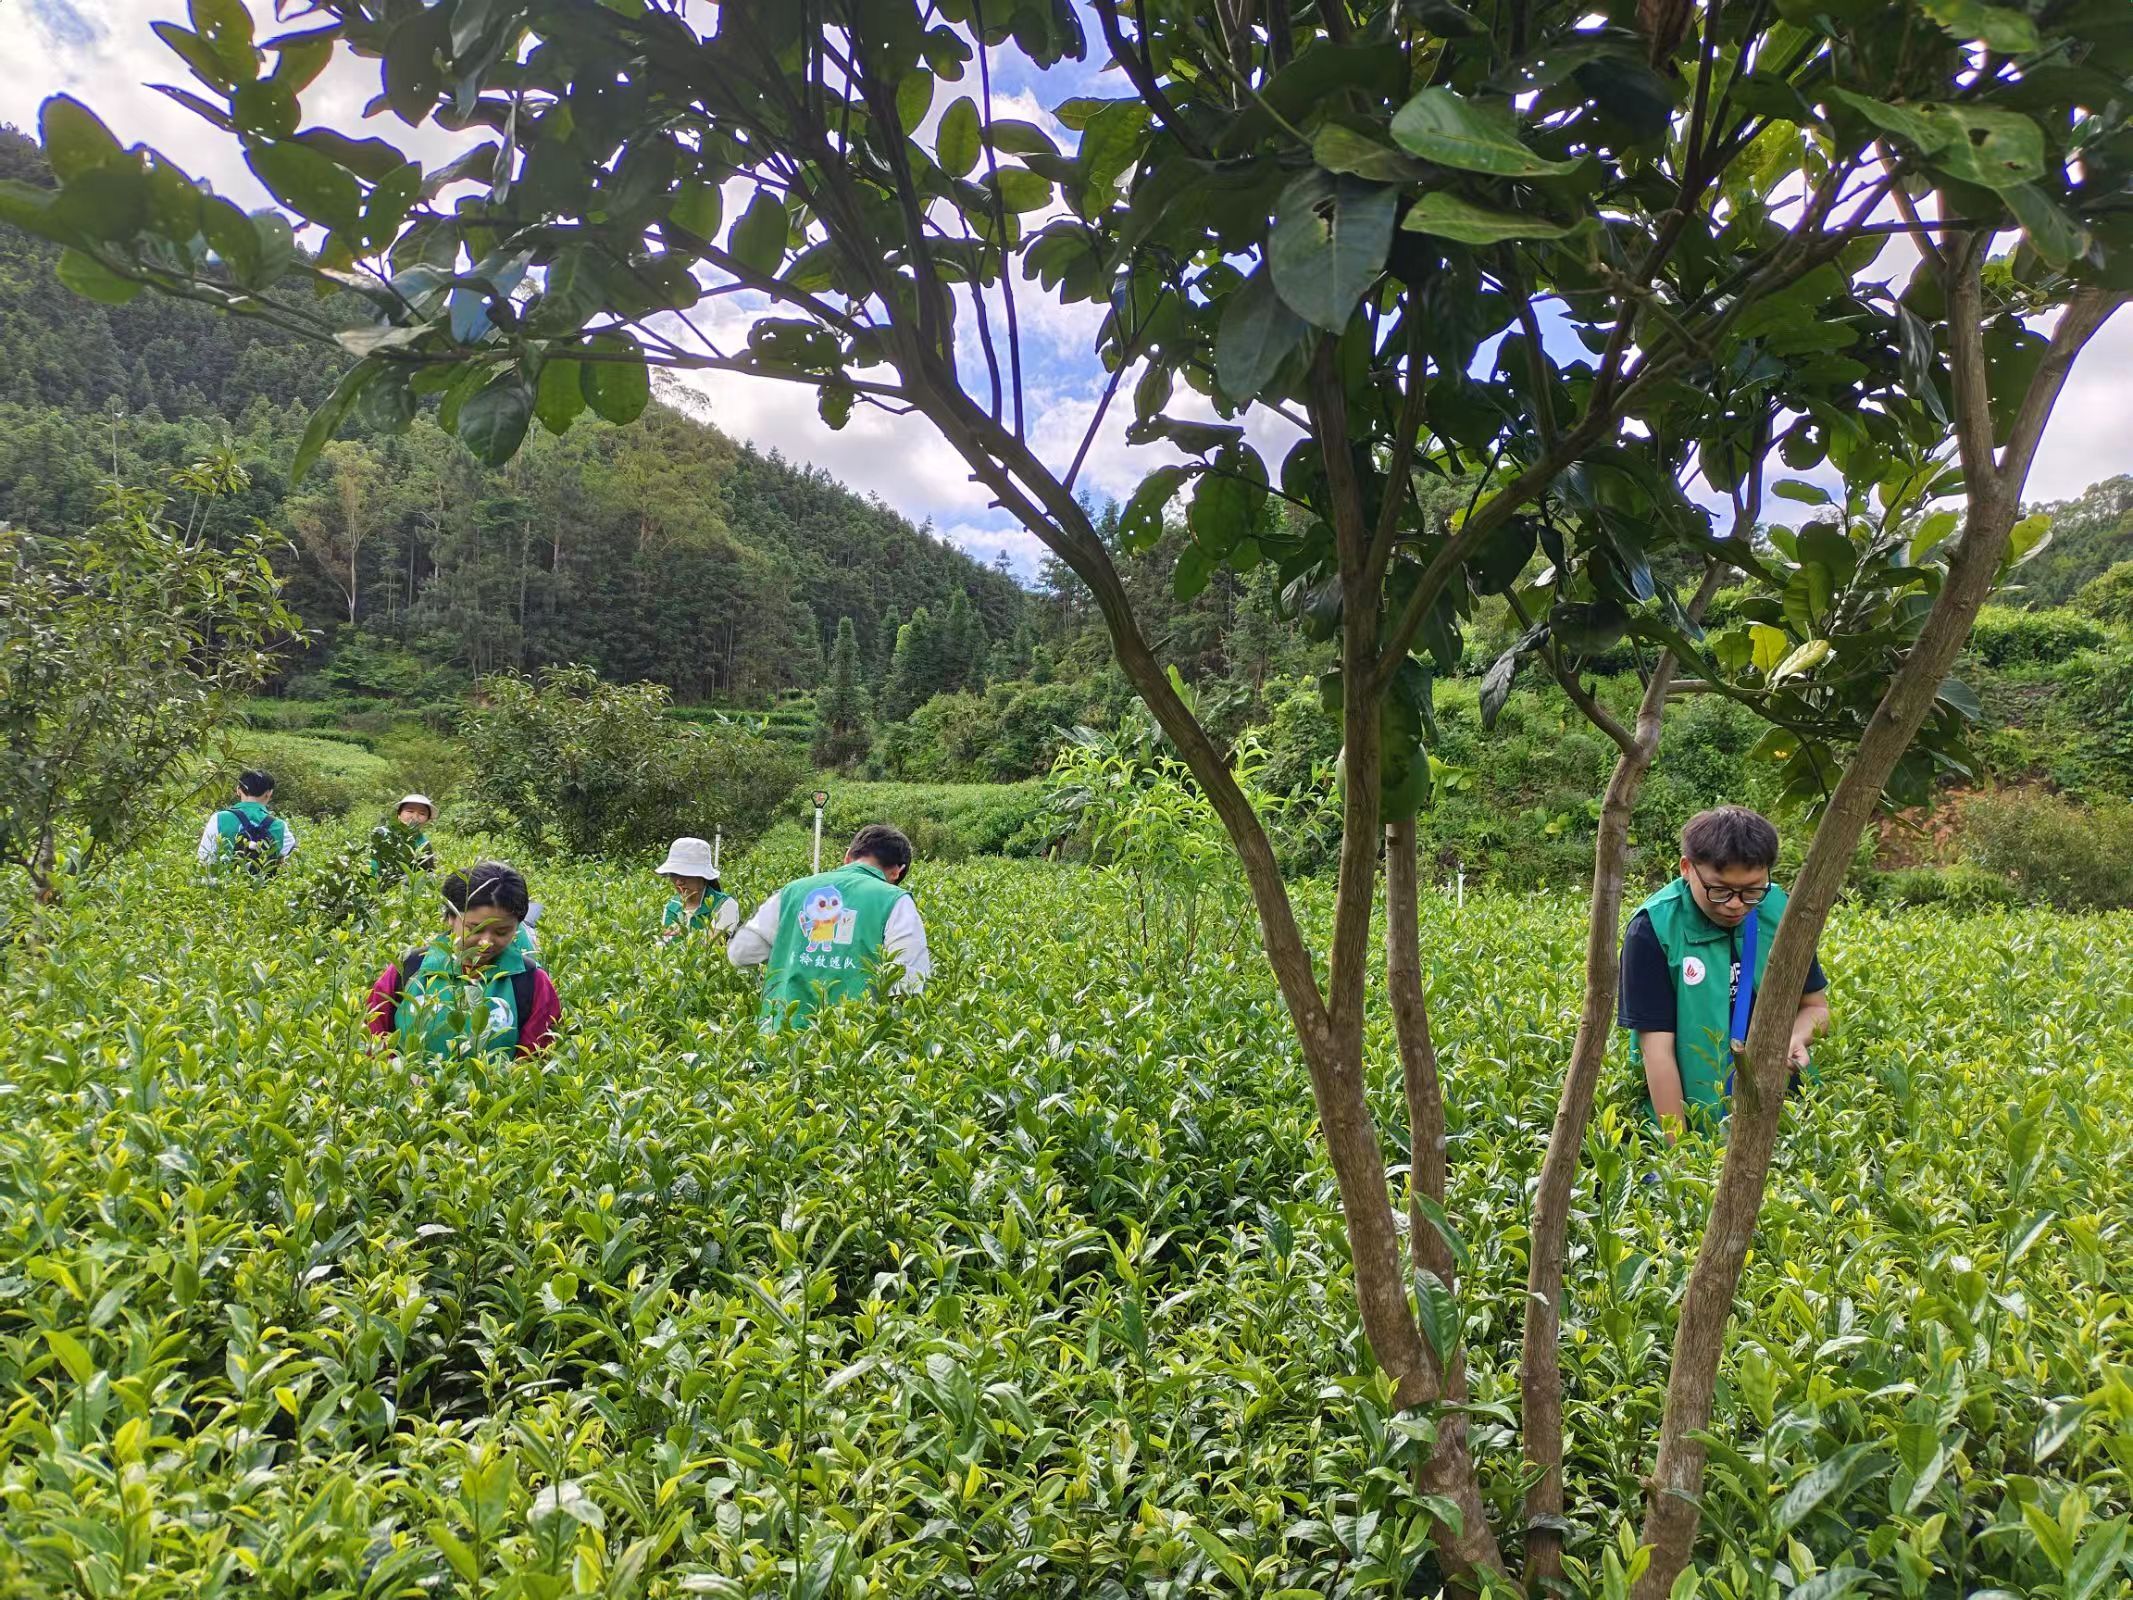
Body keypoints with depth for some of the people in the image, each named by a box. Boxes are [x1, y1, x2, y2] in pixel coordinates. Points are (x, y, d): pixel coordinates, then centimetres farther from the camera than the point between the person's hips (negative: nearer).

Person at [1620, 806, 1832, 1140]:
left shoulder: (1781, 912, -2)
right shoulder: (1652, 929, -15)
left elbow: (1816, 1006, 13)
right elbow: (1657, 1049, -14)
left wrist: (1796, 1037, -11)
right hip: (1691, 1119, -3)